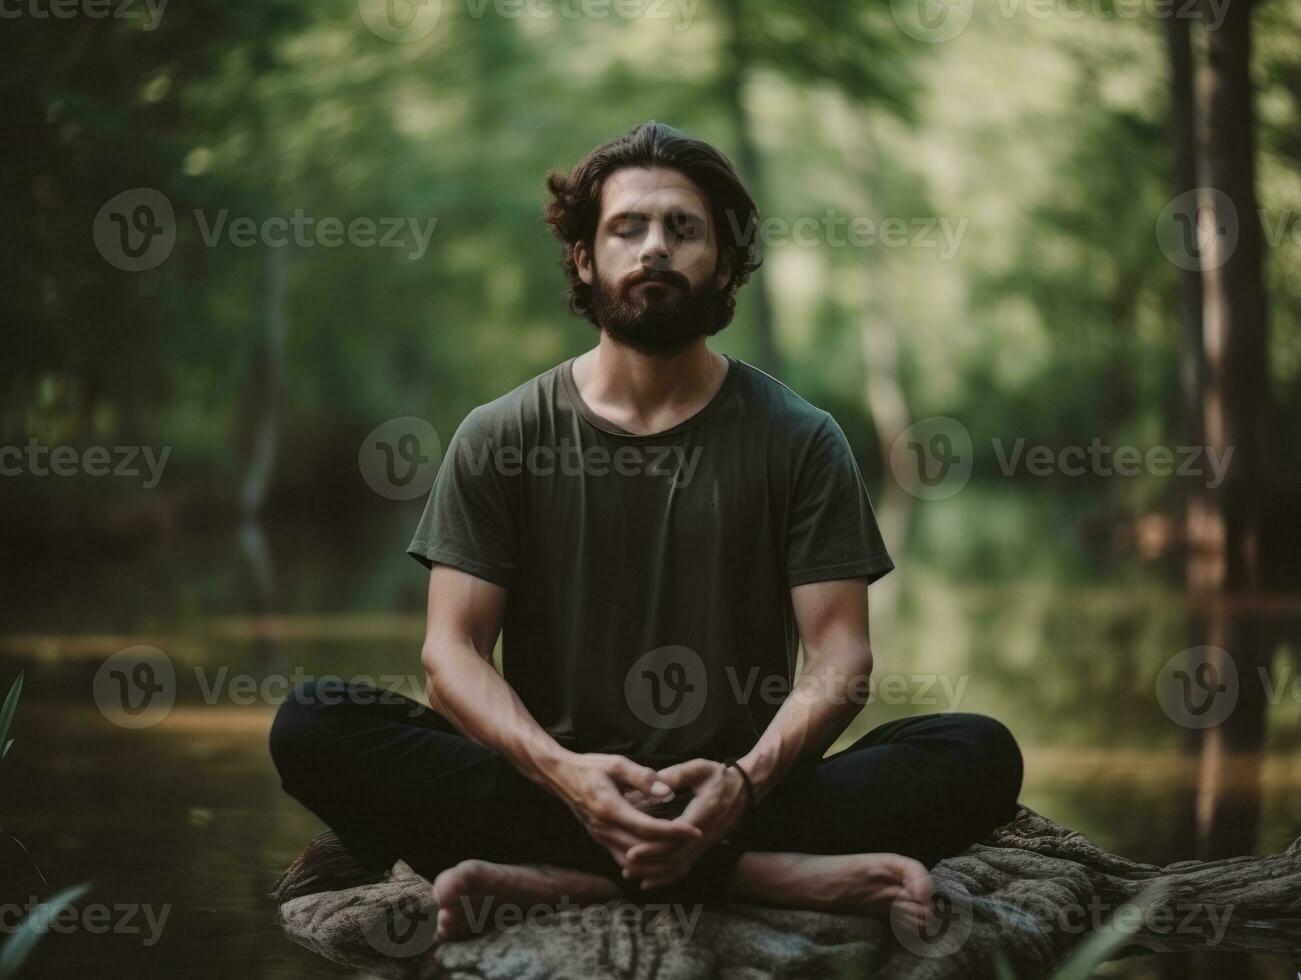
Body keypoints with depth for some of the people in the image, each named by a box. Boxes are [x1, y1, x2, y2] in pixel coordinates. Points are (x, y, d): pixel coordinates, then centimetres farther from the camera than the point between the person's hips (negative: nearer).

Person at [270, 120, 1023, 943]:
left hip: (737, 802, 0)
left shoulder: (800, 440, 5)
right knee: (313, 728, -25)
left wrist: (746, 782, -25)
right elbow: (453, 649, -2)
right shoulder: (499, 438, 6)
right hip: (553, 791, 0)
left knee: (977, 753, -25)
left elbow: (840, 656, -3)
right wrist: (563, 772, -24)